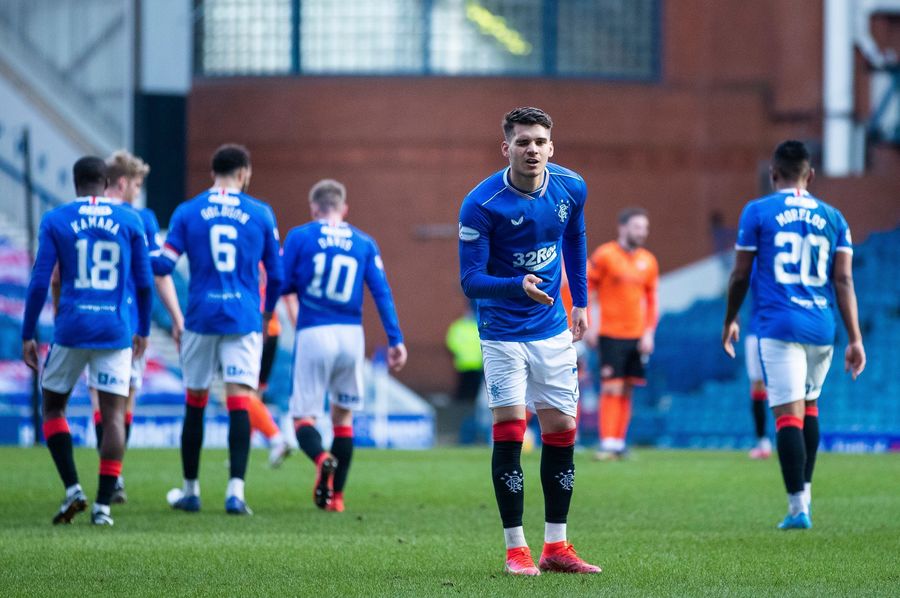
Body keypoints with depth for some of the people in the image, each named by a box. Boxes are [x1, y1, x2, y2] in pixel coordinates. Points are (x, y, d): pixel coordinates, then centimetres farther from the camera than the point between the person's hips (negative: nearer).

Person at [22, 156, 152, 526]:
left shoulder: (56, 221, 0)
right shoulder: (130, 221, 5)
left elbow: (40, 282, -3)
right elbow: (144, 283, 8)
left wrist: (27, 335, 4)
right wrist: (142, 330, 20)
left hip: (71, 329, -1)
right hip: (116, 330, 1)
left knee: (53, 406, 15)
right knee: (113, 414, 2)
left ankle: (72, 488, 1)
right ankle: (103, 505, -5)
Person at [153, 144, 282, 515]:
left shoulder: (187, 212, 3)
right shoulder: (260, 213, 3)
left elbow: (161, 265, -3)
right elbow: (276, 274, 9)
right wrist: (268, 311, 26)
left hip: (200, 318, 1)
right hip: (244, 319, -1)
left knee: (195, 404, 12)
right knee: (239, 402, -6)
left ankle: (190, 490, 20)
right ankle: (235, 489, -18)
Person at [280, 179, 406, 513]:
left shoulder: (299, 237, 2)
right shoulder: (365, 244, 9)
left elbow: (282, 285, -1)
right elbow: (382, 293, 3)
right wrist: (395, 341, 2)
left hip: (313, 335, -3)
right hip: (351, 335, 3)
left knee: (304, 416, 2)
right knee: (343, 415, 17)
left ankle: (322, 458, -31)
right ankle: (336, 495, 14)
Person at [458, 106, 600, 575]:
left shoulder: (570, 189, -6)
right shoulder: (481, 204, -21)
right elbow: (470, 280, -21)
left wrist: (580, 301, 18)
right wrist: (518, 286, -38)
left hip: (553, 329, 5)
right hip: (503, 332, -5)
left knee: (562, 431, 4)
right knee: (510, 428, -10)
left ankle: (555, 547, 13)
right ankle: (516, 549, -3)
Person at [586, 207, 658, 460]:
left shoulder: (648, 261, 8)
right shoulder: (604, 255, -6)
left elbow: (651, 301, 14)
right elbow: (585, 290, -3)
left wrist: (649, 333, 5)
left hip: (637, 336, 5)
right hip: (611, 335, -5)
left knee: (627, 391, 7)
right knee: (611, 389, -10)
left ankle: (619, 443, 13)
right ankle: (607, 445, -10)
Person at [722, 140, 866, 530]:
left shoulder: (757, 212, 1)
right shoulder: (832, 218, 9)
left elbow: (740, 275, 3)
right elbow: (844, 280, 4)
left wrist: (730, 321, 18)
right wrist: (855, 339, 4)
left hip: (778, 326, -4)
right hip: (821, 328, 4)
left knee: (788, 413, -9)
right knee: (810, 405, 23)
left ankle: (798, 506, -17)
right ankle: (804, 490, 28)